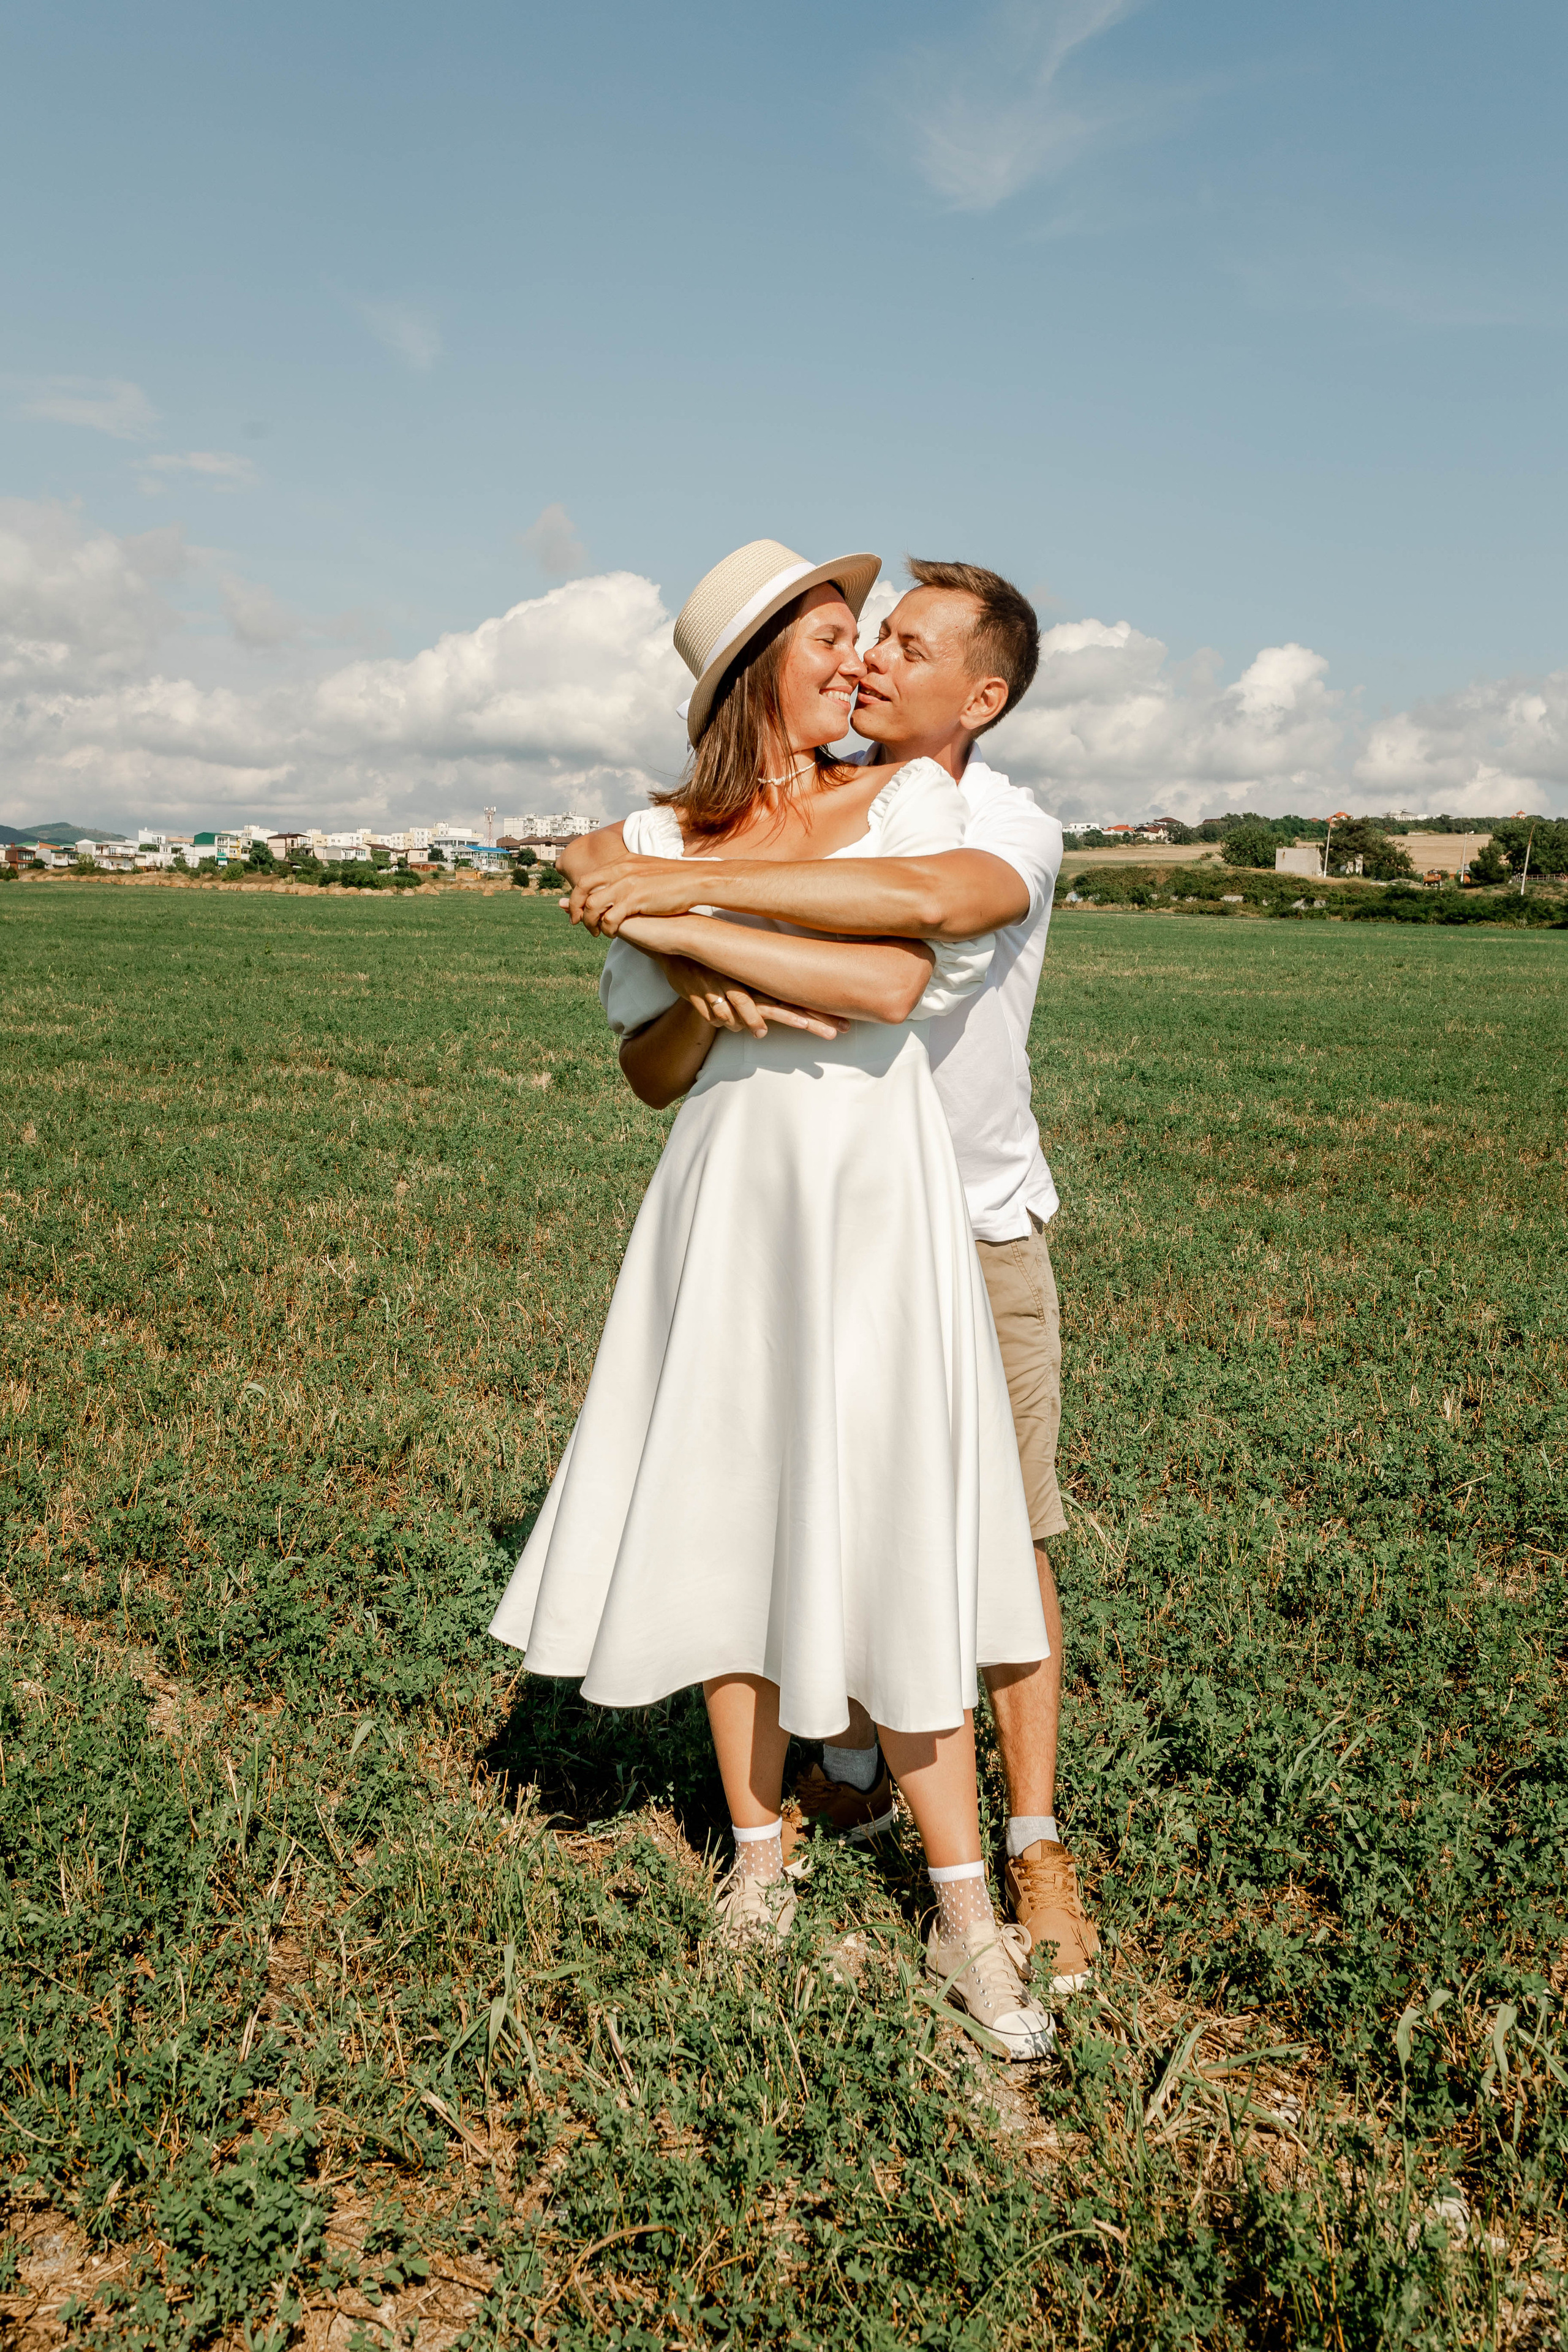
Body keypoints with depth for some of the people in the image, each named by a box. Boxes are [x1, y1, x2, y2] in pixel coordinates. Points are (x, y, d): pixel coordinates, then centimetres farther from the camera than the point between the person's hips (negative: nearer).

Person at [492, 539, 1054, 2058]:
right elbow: (650, 1073, 7)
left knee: (882, 1546, -2)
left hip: (875, 1205, -2)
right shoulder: (661, 843, 5)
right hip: (728, 1205, 3)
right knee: (727, 1519, 9)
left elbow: (893, 983, -18)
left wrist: (697, 934, -16)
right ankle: (757, 1846, 29)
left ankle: (965, 1915, 13)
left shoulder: (910, 801, 0)